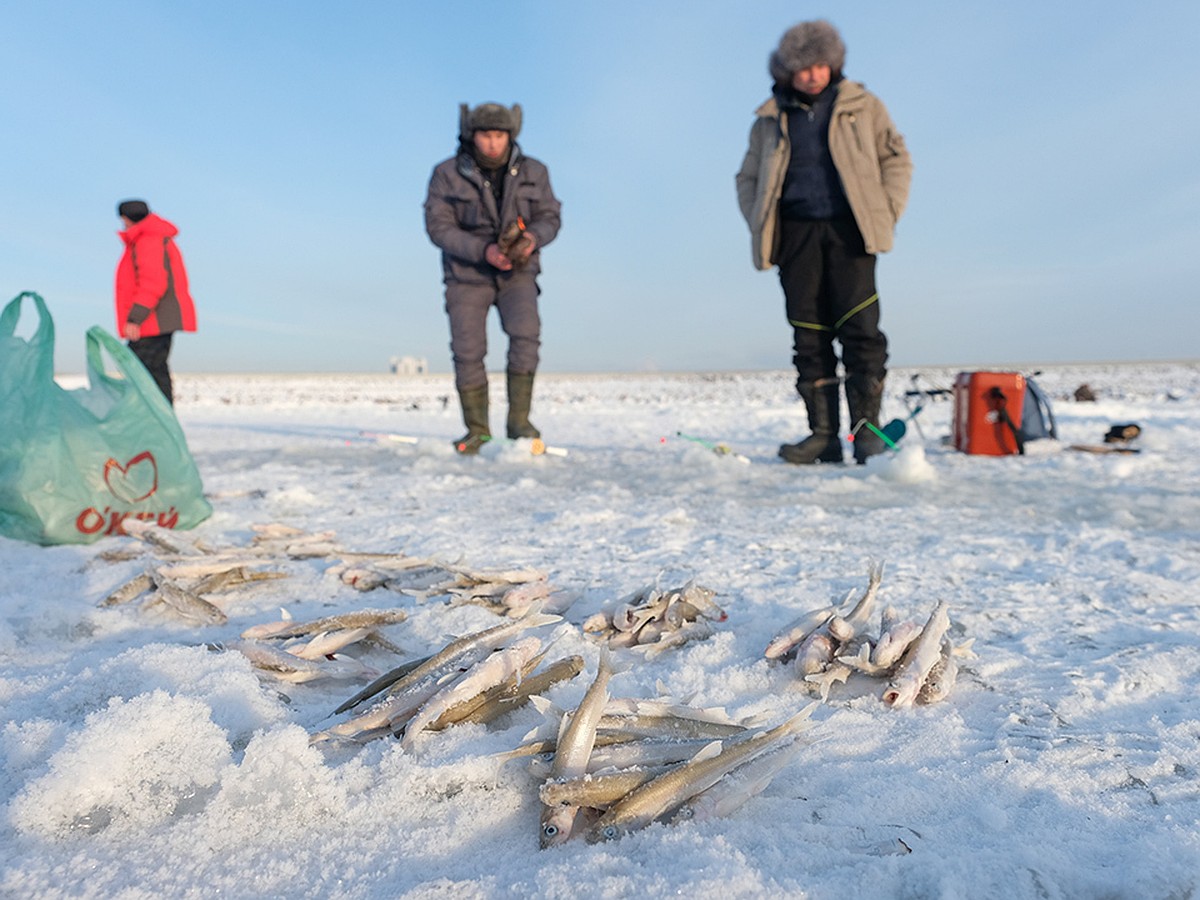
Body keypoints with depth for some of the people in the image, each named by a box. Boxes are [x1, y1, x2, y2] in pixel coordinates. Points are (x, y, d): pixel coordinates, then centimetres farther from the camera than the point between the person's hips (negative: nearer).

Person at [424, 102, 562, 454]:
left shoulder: (533, 172, -2)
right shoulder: (448, 174, -7)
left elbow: (549, 216, 0)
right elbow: (439, 226, -11)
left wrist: (534, 237, -25)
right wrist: (483, 251, -25)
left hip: (517, 271, 1)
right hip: (467, 273, 0)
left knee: (525, 333, -23)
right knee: (467, 351, -6)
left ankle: (519, 421, -15)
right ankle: (477, 431, 8)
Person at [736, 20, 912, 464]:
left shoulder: (861, 106, 14)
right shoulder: (769, 120, 16)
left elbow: (896, 158, 13)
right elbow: (748, 178, 19)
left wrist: (886, 213, 0)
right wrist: (761, 226, 4)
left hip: (849, 229, -1)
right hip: (796, 234, 2)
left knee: (859, 328, -10)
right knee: (809, 335, -2)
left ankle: (867, 429, -6)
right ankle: (823, 434, 0)